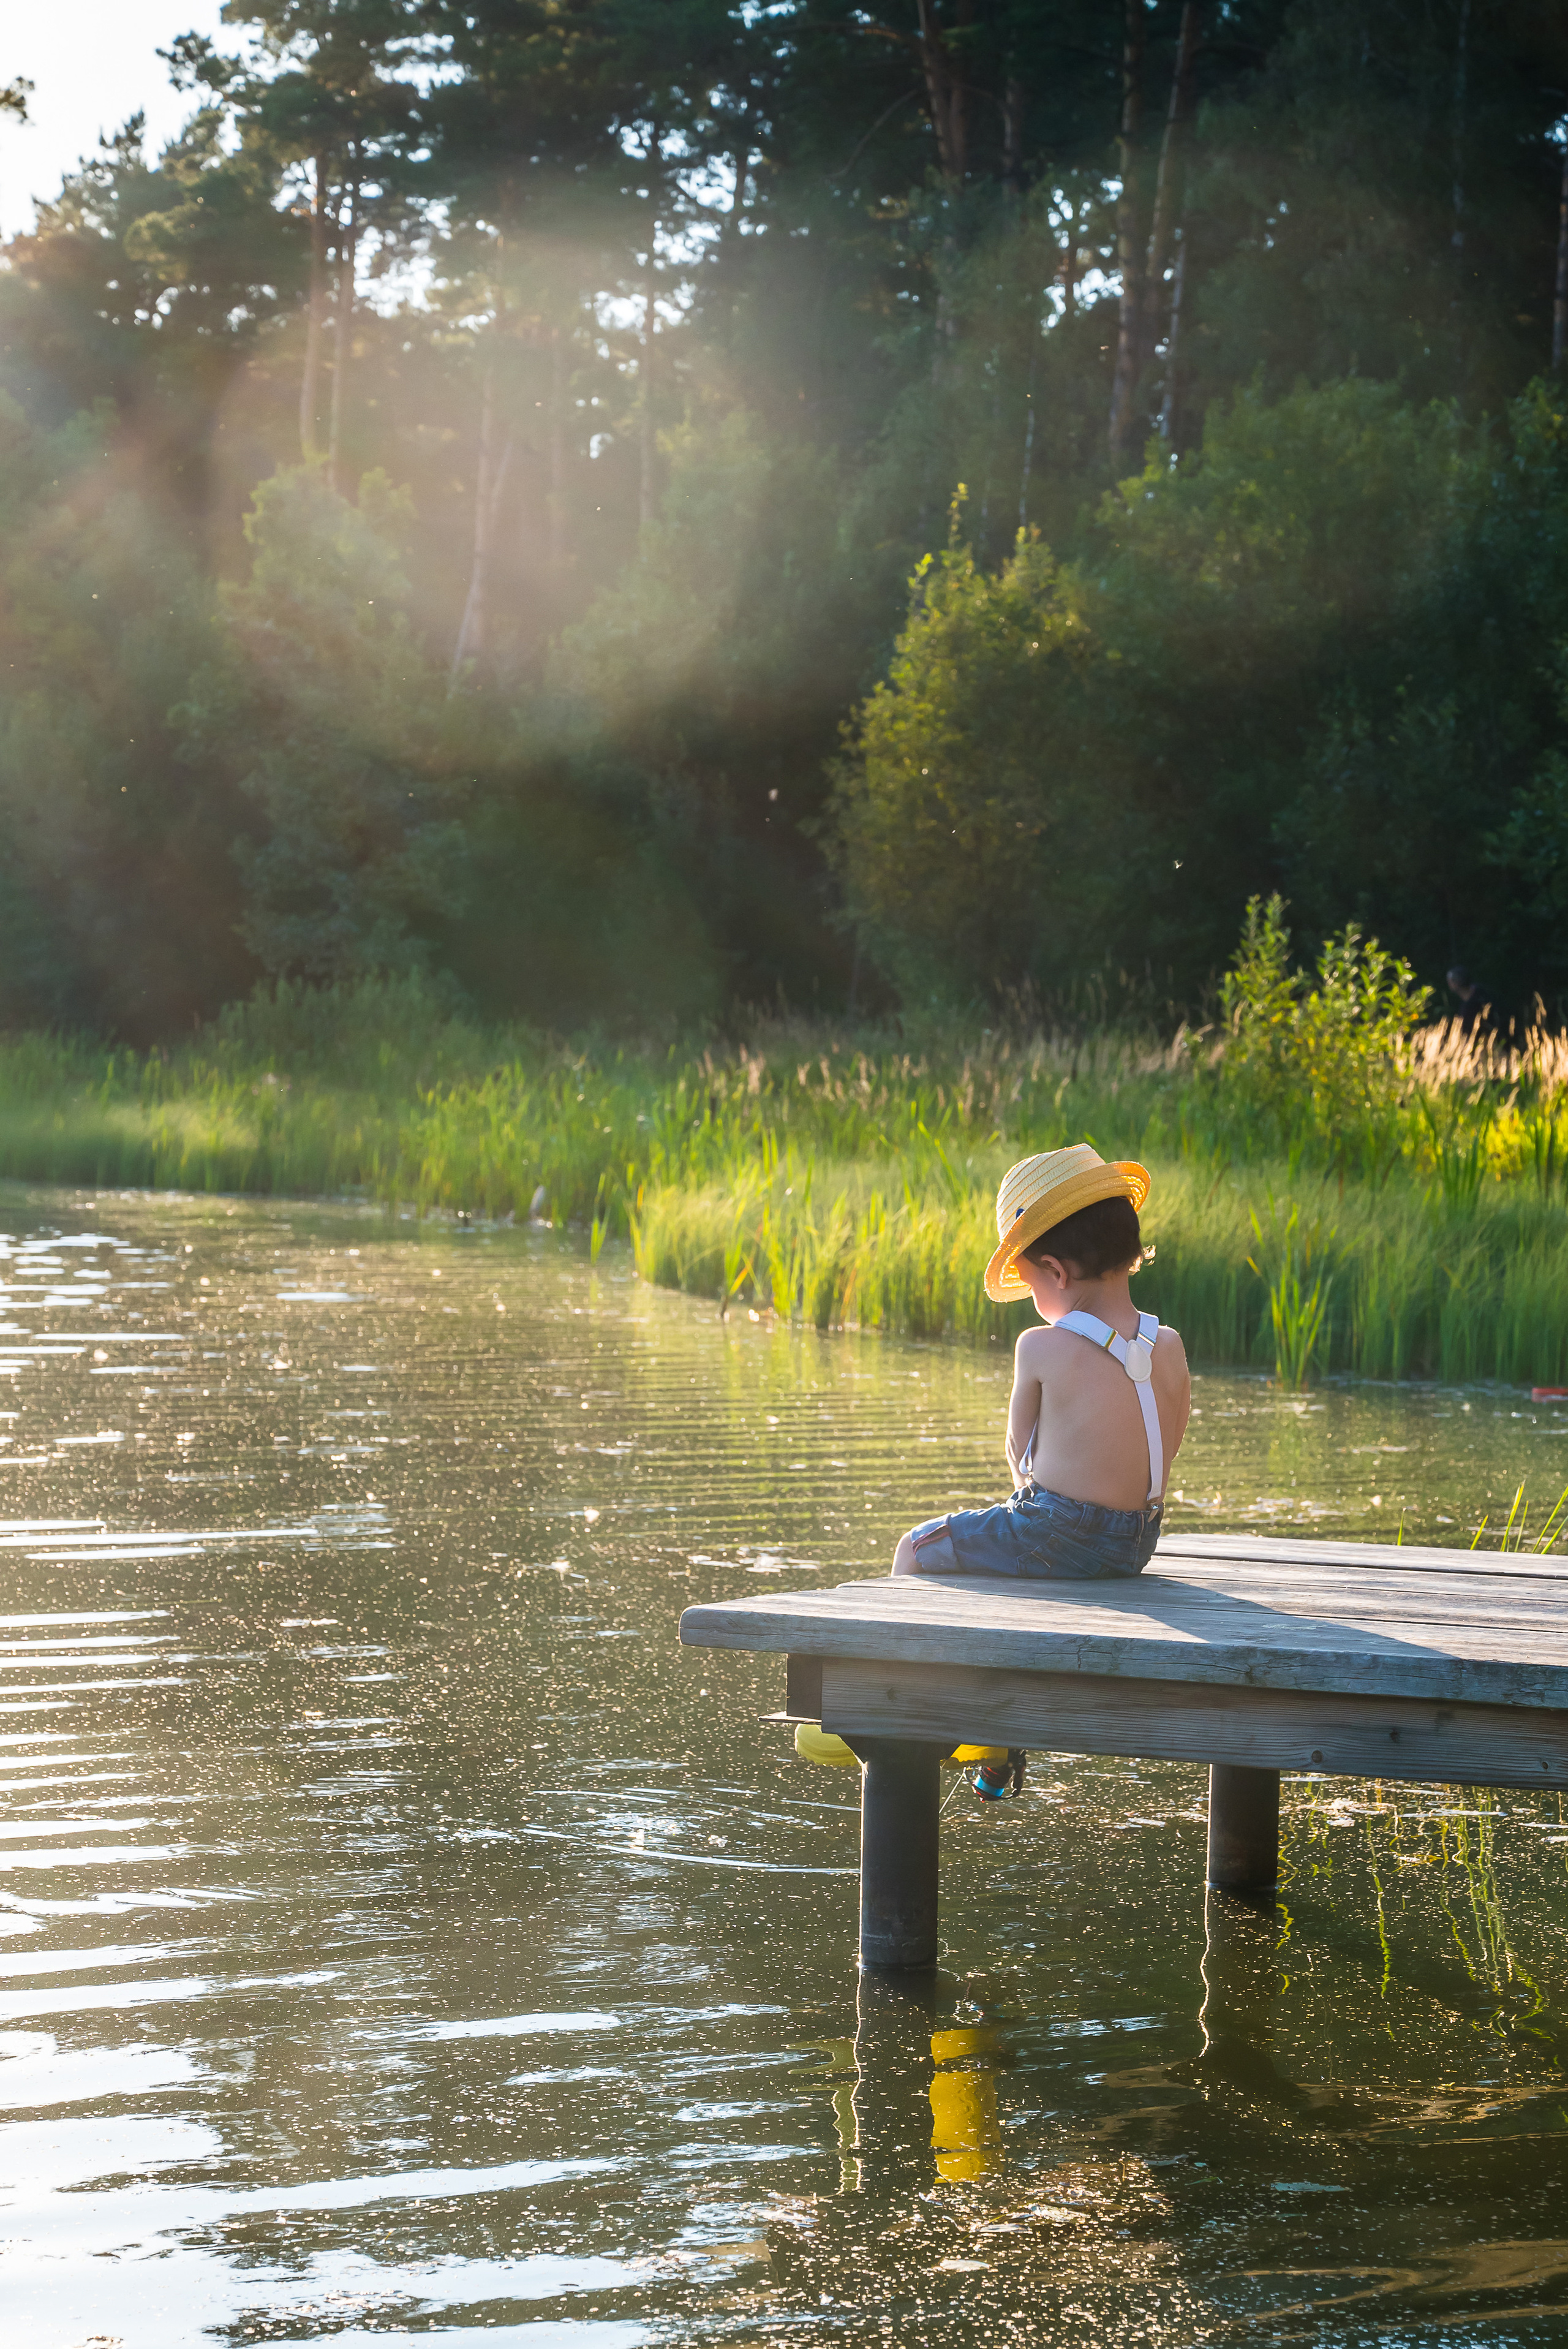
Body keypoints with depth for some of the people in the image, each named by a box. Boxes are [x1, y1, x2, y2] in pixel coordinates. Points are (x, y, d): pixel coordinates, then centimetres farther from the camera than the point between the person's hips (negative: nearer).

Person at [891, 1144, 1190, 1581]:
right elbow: (1166, 1449, 8)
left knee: (915, 1550, 14)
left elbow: (1020, 1451, -3)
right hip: (1138, 1547, 7)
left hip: (1057, 1544, -7)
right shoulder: (1170, 1349, -2)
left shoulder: (1041, 1348, -16)